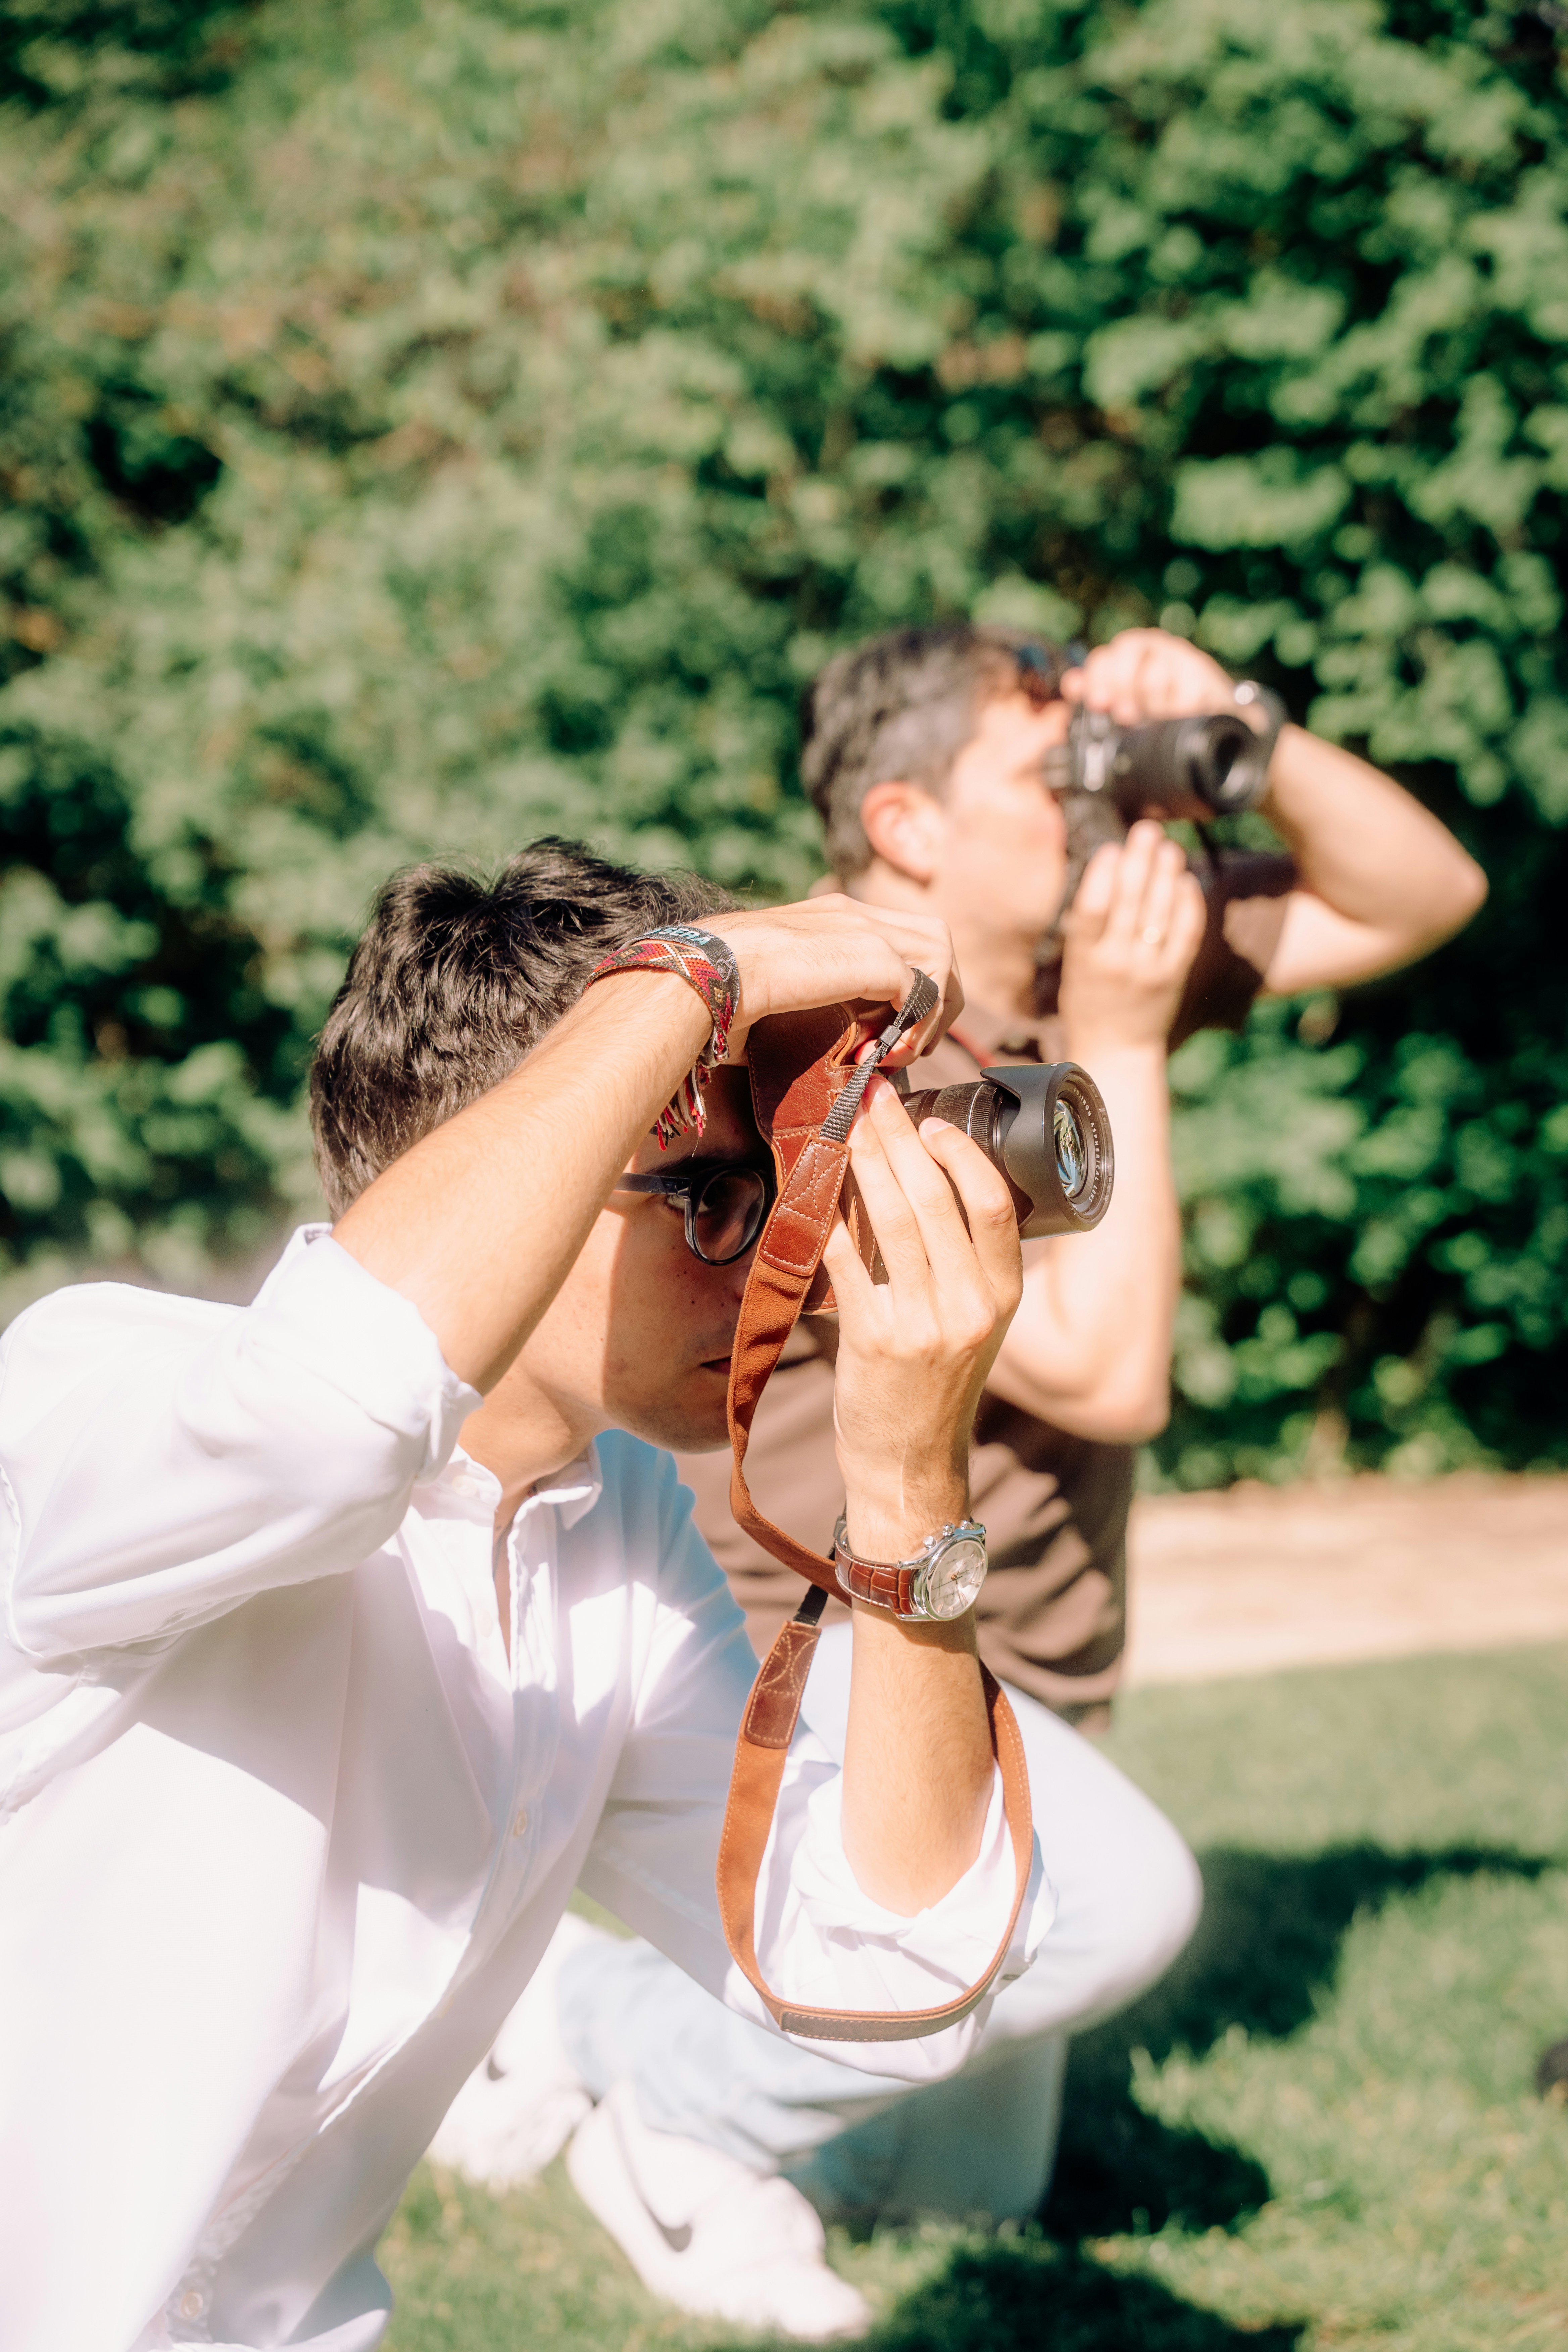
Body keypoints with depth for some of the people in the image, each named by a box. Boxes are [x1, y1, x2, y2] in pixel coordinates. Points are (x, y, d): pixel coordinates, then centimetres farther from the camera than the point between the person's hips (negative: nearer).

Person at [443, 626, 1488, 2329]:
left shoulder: (1077, 954, -1)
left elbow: (1421, 897, 1)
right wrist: (1119, 1046, -27)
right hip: (809, 1661, -9)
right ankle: (673, 2086, -14)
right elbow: (1104, 1372, -27)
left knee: (973, 2188, 18)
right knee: (1116, 1893, -37)